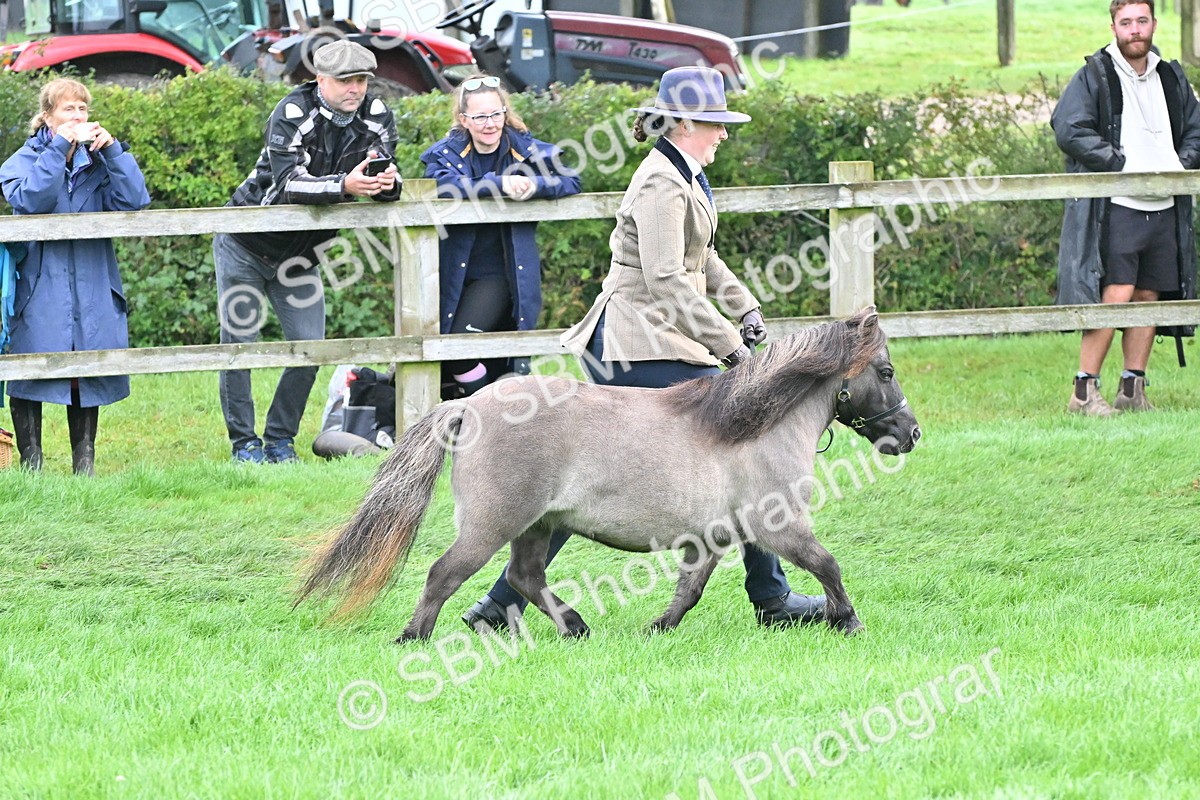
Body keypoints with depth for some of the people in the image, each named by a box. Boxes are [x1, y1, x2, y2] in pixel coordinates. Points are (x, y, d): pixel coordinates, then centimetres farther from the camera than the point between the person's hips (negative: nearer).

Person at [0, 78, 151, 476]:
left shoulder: (99, 161, 11)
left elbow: (134, 201, -5)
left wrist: (111, 149, -11)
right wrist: (60, 147, -19)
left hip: (91, 288, 3)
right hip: (40, 287, -3)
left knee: (85, 372, 5)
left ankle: (84, 461, 14)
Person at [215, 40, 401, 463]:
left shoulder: (377, 117, -9)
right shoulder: (293, 114, -24)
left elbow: (387, 182, -15)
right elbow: (289, 184, -37)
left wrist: (387, 183, -40)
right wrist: (345, 185, -53)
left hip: (300, 254, 4)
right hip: (245, 246, -4)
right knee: (238, 341, -5)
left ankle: (280, 440, 11)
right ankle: (244, 442, 5)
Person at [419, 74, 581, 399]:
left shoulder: (525, 149, 1)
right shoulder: (448, 152, 0)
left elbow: (570, 181, -5)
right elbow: (445, 185, -21)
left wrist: (535, 185, -25)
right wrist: (499, 184, -31)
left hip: (499, 273, -2)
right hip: (453, 272, 2)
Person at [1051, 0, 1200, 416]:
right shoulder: (1094, 76, -2)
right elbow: (1068, 129, -12)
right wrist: (1123, 163, -16)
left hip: (1164, 207, 6)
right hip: (1115, 206, -6)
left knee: (1148, 296, 7)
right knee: (1115, 295, -14)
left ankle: (1133, 389, 14)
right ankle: (1084, 391, -9)